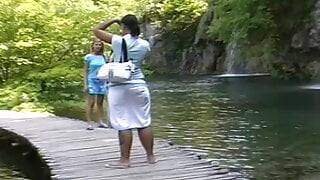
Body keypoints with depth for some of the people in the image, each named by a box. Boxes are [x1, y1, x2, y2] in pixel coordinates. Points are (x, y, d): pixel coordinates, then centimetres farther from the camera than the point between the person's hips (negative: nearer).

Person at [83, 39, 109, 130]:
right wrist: (85, 84, -6)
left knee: (100, 103, 8)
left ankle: (100, 122, 11)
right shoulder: (88, 57, -2)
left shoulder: (104, 57, 7)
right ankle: (90, 123, -4)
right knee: (91, 103, -6)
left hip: (102, 81, 4)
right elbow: (85, 71, 0)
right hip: (92, 81, -4)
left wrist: (107, 82, 8)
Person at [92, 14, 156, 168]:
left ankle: (125, 160, -1)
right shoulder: (144, 44, 4)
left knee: (123, 125, -3)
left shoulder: (118, 41, -8)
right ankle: (150, 156, 16)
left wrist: (113, 20, 11)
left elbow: (96, 30, 1)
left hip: (119, 87, -4)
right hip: (139, 85, 4)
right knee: (144, 123, 9)